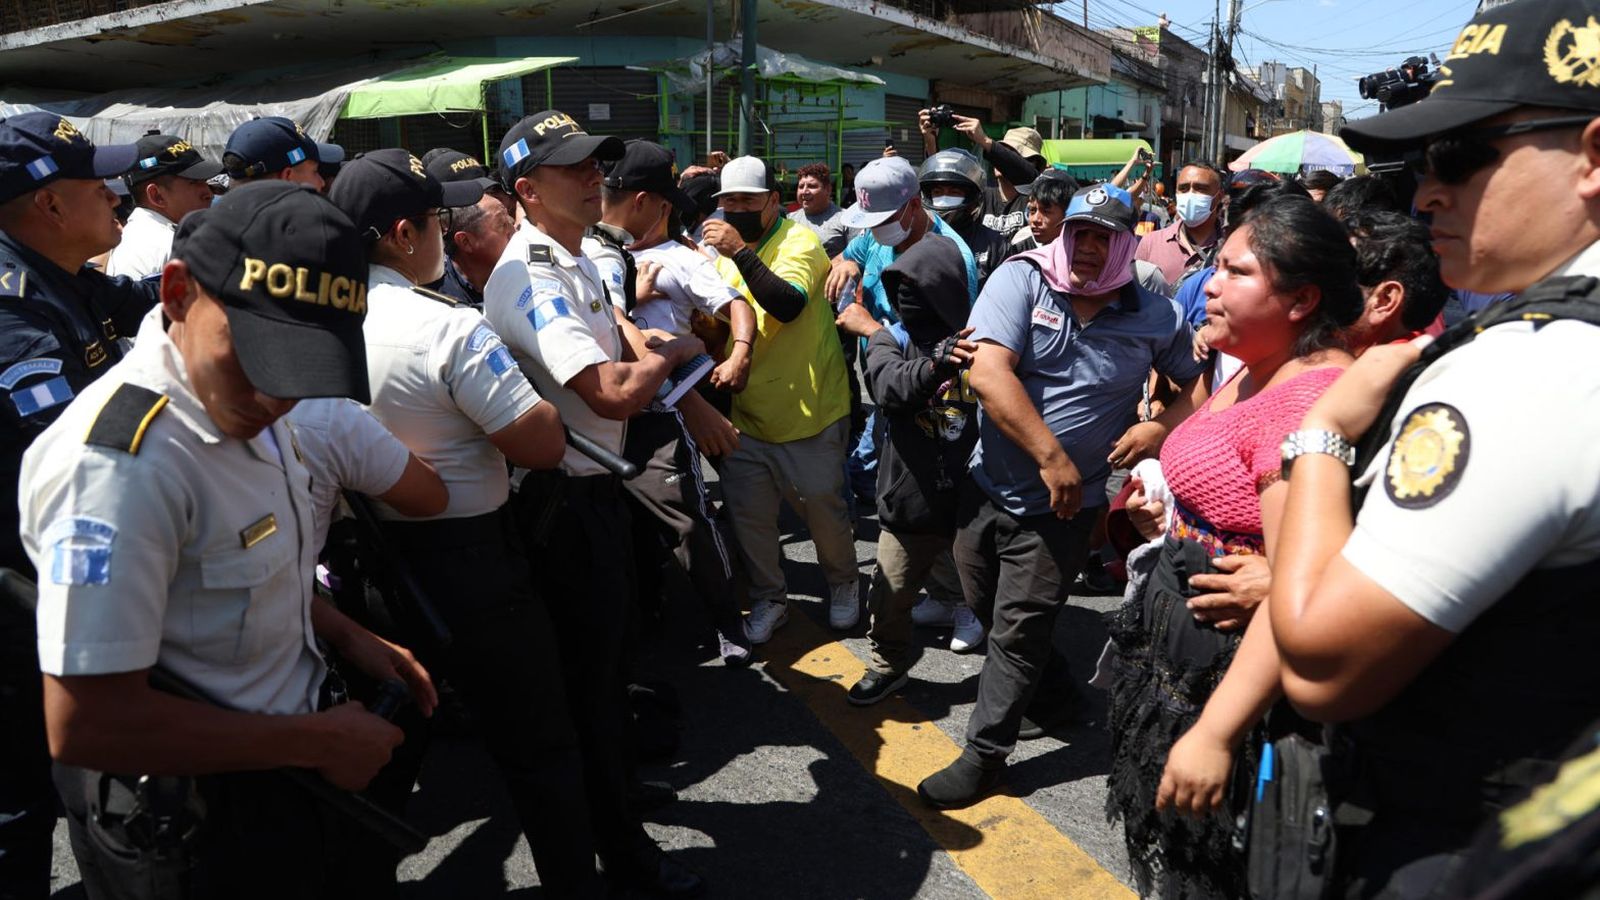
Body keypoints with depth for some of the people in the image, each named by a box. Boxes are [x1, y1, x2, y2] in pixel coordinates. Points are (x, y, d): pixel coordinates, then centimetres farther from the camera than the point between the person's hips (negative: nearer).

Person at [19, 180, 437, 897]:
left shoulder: (237, 394, -3)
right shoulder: (120, 462, -30)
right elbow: (85, 724, -29)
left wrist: (347, 637, 3)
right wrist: (319, 741, -21)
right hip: (196, 835, -8)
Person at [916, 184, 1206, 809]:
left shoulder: (1155, 318, -3)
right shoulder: (1021, 280, -9)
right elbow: (989, 372, -21)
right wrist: (1052, 457, -23)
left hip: (1059, 507, -2)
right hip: (988, 486, 2)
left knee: (1016, 631, 2)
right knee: (987, 607, 19)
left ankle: (985, 754, 19)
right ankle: (1057, 691, 45)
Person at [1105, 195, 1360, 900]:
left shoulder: (1315, 399, -24)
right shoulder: (1252, 373, 8)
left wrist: (1216, 734, -29)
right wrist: (1170, 514, 10)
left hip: (1225, 675, -9)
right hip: (1173, 644, 10)